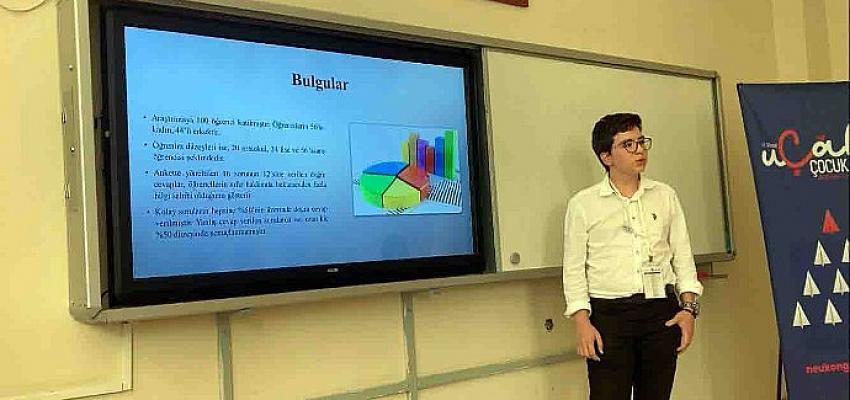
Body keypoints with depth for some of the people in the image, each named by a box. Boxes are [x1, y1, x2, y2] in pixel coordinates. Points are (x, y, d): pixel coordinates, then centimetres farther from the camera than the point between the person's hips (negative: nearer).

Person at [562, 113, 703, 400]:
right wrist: (582, 322, -9)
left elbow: (683, 255, 12)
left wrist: (688, 307, 1)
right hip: (609, 313, -3)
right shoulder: (583, 204, 1)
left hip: (662, 312, 3)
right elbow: (574, 269, -1)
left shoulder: (665, 196, 11)